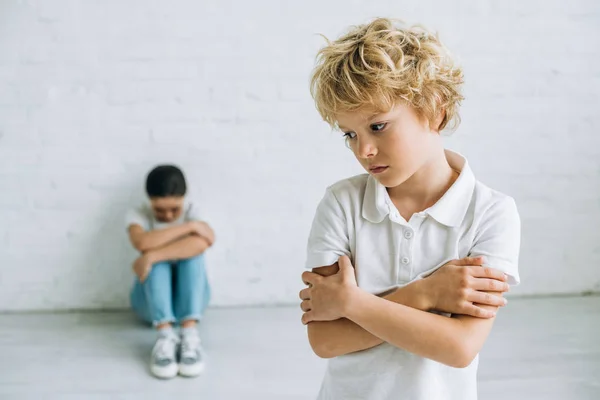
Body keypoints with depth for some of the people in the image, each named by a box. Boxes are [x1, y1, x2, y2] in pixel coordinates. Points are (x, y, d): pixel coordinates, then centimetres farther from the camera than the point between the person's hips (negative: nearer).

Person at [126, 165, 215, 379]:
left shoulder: (191, 211, -6)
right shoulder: (138, 215, -7)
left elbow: (201, 243, -31)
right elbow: (142, 243, -32)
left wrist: (151, 256, -37)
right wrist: (188, 227, -29)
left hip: (189, 296, 1)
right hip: (150, 299, 0)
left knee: (193, 249, -26)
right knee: (157, 254, -28)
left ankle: (190, 334, -41)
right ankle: (165, 335, -43)